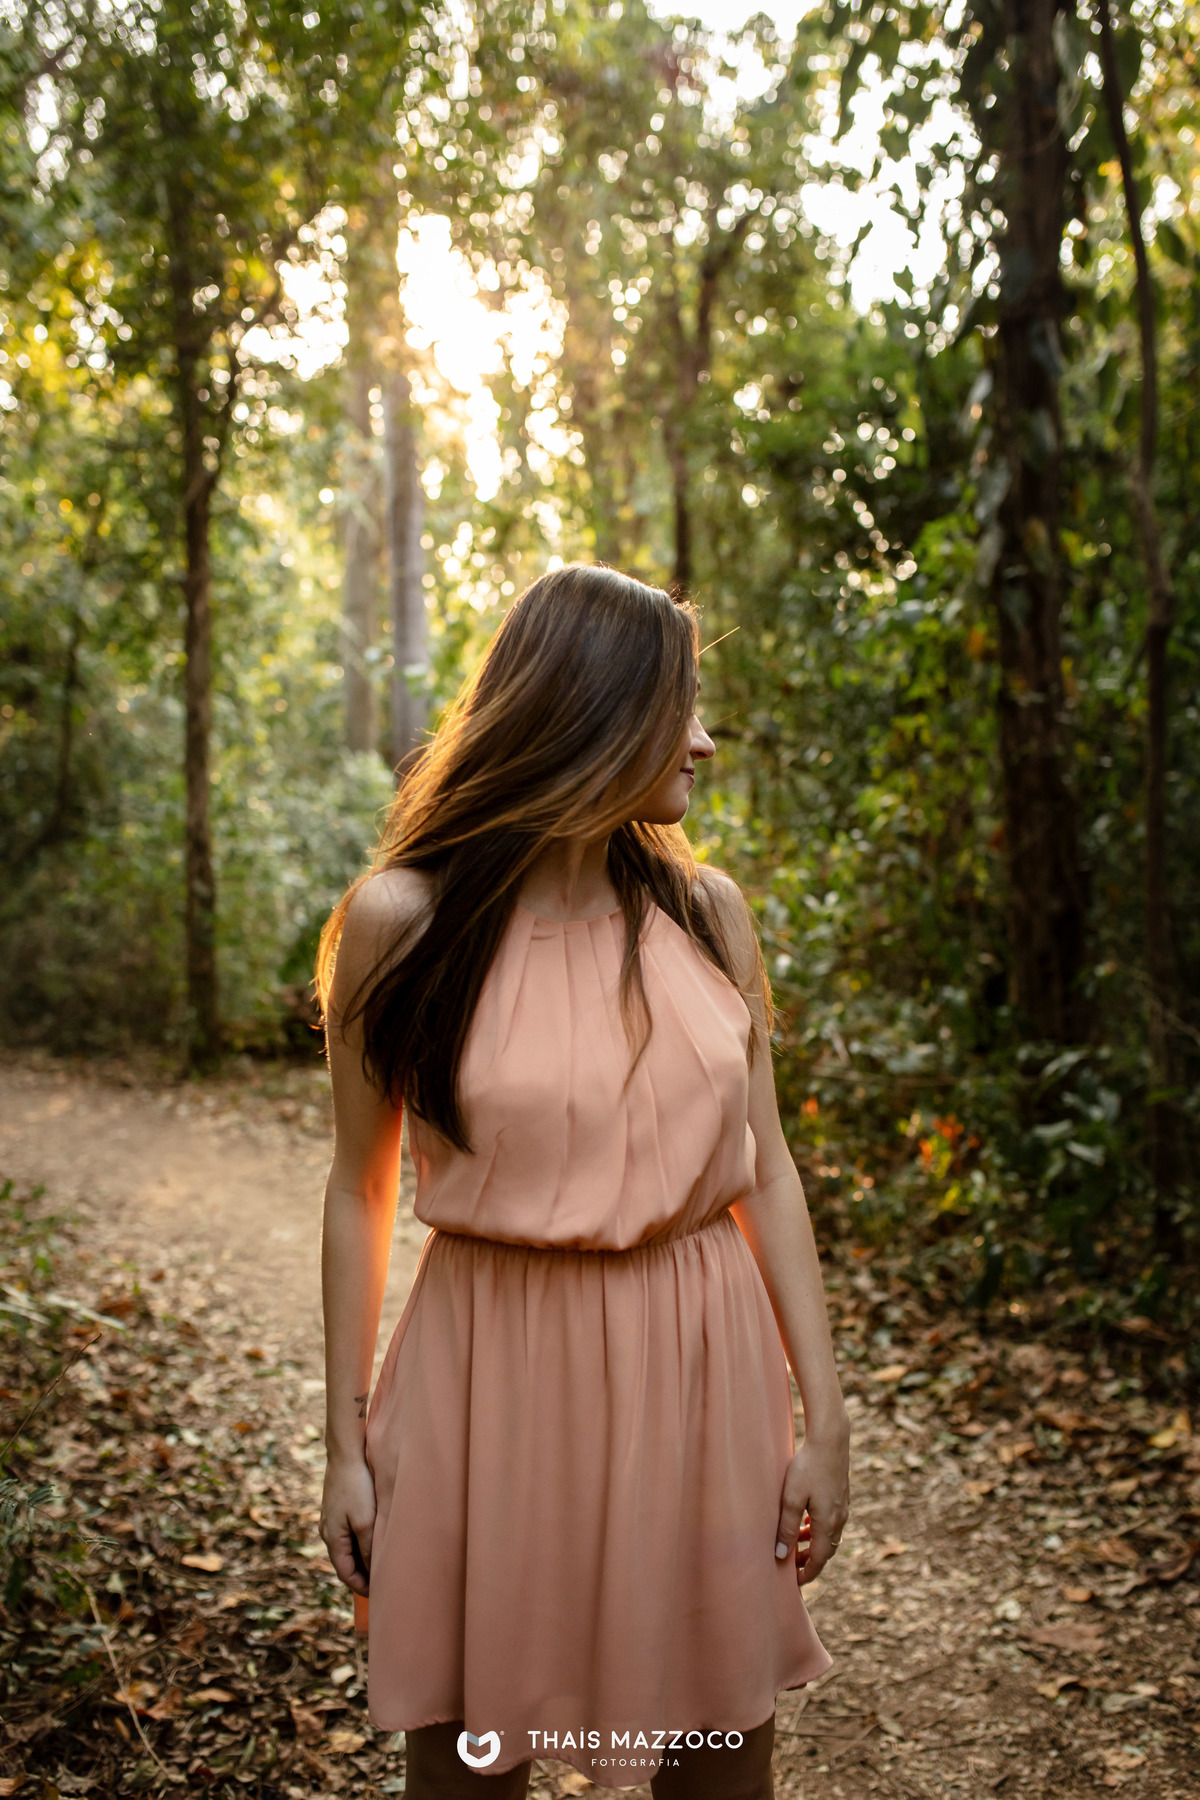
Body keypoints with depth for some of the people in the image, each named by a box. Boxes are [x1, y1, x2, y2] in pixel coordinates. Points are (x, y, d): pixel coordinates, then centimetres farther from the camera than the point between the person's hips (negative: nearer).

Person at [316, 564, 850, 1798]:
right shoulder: (401, 920, -8)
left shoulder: (706, 911, 0)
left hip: (700, 1370, 3)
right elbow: (359, 1190, 0)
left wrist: (824, 1416, 2)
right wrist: (348, 1443, 2)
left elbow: (764, 1167, 4)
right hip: (494, 1374, -2)